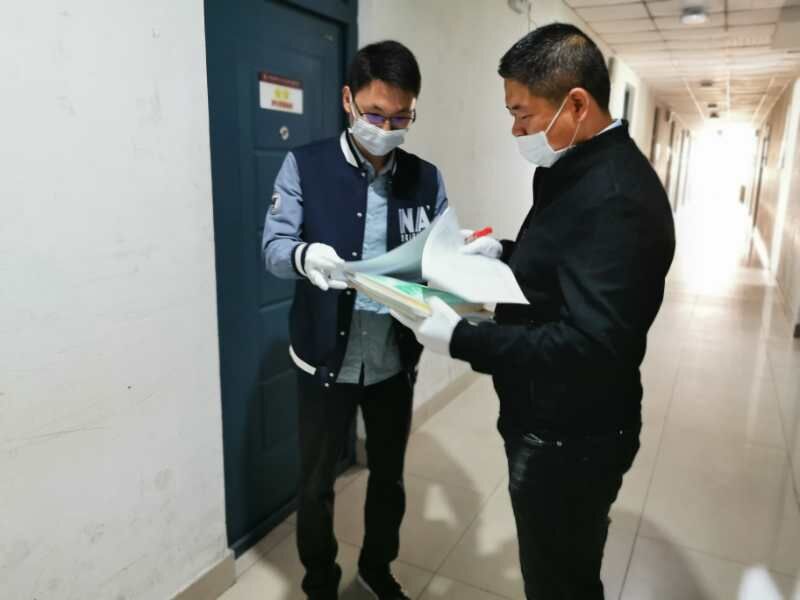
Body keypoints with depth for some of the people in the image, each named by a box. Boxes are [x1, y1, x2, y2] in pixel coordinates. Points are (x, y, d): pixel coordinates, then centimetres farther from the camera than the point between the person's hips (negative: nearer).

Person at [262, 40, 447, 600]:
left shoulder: (427, 178, 1)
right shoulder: (305, 165, -7)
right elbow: (274, 247, -11)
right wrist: (306, 255, -34)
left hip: (396, 359, 3)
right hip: (327, 357, -2)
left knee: (389, 474, 21)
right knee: (316, 482, 14)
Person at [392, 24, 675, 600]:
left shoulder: (615, 197, -27)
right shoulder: (578, 169, 6)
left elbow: (588, 346, -32)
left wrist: (459, 336, -29)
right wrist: (503, 252, 4)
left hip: (571, 440, -9)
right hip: (551, 424, 9)